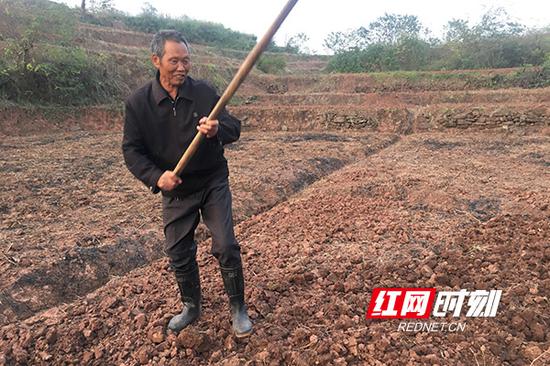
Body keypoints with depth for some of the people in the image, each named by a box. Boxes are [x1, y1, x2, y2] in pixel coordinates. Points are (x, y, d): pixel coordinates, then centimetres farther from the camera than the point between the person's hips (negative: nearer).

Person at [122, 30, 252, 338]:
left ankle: (238, 309, 17)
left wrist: (218, 130, -34)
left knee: (226, 246, -5)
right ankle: (192, 307, 36)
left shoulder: (205, 92, -8)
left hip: (214, 184, -1)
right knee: (179, 254, 11)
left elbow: (235, 128, -9)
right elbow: (132, 150, -6)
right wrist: (156, 177, -24)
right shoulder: (139, 103, -8)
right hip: (176, 191, 2)